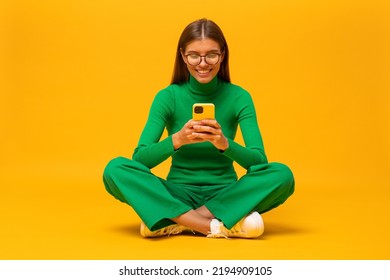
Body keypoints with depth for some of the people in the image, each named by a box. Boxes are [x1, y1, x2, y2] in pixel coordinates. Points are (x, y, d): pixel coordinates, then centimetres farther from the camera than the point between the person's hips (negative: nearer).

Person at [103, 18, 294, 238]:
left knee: (282, 174, -27)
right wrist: (177, 139, -32)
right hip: (179, 193, 0)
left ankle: (174, 222, -24)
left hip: (224, 194, 0)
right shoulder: (168, 97, -6)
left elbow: (259, 161, -14)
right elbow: (140, 158, -14)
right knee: (115, 169, -24)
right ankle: (220, 225, -28)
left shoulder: (239, 97, -6)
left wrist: (224, 143, -33)